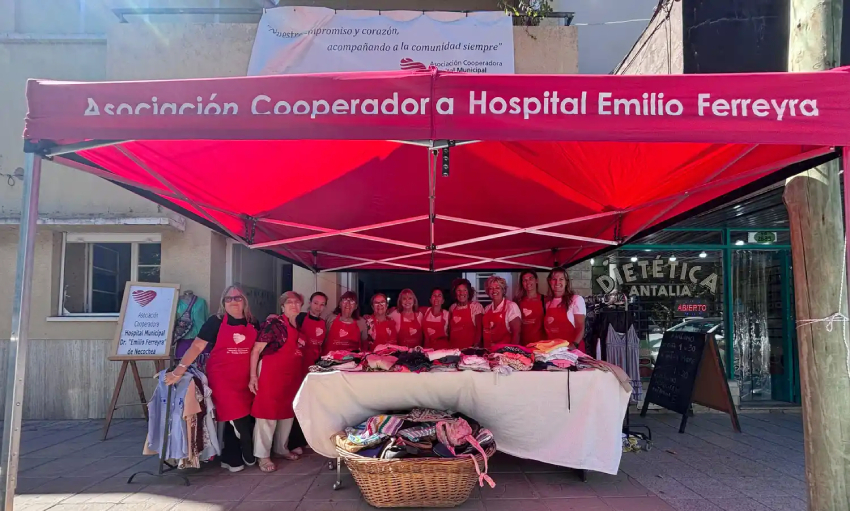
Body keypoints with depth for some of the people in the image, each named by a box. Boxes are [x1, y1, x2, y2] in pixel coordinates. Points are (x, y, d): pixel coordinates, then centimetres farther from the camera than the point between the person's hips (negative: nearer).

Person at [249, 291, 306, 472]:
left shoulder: (300, 327, 11)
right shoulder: (274, 323, -11)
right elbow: (256, 350, -13)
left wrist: (302, 375, 16)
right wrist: (253, 375, -17)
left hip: (293, 376, 8)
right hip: (272, 374, -8)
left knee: (287, 412, 15)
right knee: (268, 412, -2)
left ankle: (281, 448, 31)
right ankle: (263, 456, 7)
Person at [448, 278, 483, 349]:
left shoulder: (475, 306, -3)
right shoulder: (452, 307, 9)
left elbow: (479, 329, -6)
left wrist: (475, 347, -13)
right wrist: (449, 345, 8)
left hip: (469, 347, -3)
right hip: (454, 347, 4)